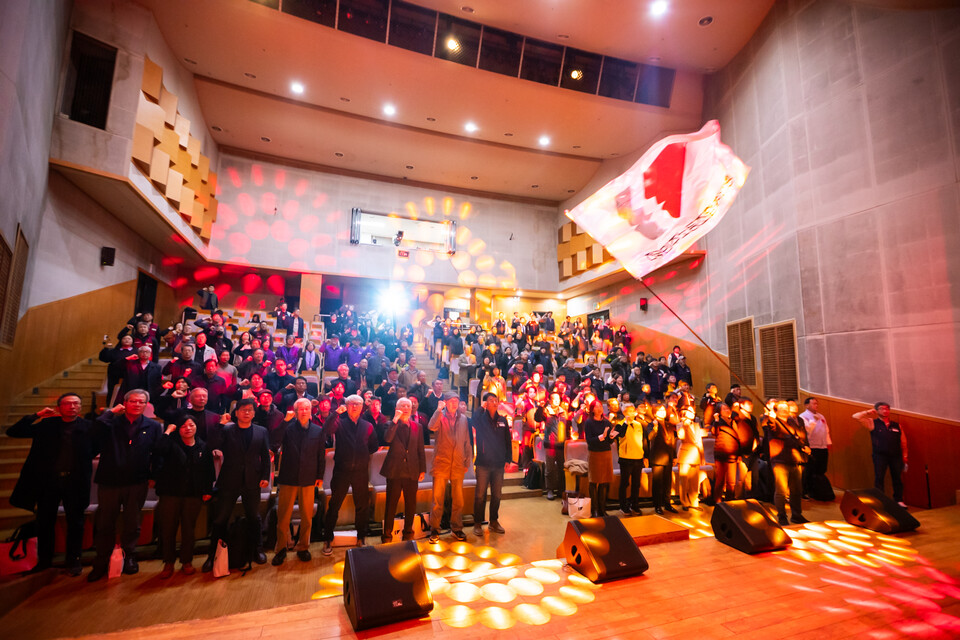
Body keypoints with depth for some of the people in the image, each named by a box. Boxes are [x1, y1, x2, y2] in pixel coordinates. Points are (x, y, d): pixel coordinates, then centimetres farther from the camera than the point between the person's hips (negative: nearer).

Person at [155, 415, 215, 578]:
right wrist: (168, 431, -15)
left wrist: (208, 491, 5)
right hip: (170, 494, -1)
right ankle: (169, 562, 24)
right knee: (168, 529, 5)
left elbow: (209, 471, 9)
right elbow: (160, 450, -26)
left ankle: (187, 562, 24)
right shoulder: (172, 443, -1)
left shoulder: (203, 447, 5)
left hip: (193, 495, 1)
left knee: (189, 529, 9)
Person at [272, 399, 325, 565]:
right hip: (288, 478, -1)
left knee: (307, 516, 10)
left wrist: (320, 476, 4)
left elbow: (321, 455, 6)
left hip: (308, 479, 1)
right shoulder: (287, 427, -1)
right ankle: (281, 549, 25)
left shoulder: (318, 431, 3)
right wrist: (285, 420, -19)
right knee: (283, 515, 6)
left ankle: (303, 547, 27)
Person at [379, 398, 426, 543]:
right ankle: (387, 535, 20)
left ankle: (408, 531, 29)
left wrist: (422, 469, 6)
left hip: (412, 471, 3)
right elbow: (387, 439, -21)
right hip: (394, 471, -2)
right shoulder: (391, 425, 0)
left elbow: (421, 450, 9)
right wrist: (395, 420, -24)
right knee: (391, 504, 4)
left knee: (411, 504, 11)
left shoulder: (417, 426, 7)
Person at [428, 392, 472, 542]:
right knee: (438, 499, 2)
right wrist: (439, 410, -29)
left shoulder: (463, 418, 8)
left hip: (458, 465, 3)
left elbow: (467, 441, 12)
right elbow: (431, 427, -25)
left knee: (458, 500, 10)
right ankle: (434, 529, 16)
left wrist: (467, 461, 9)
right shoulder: (440, 416, -2)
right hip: (441, 464, -3)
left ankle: (457, 529, 25)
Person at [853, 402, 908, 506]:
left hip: (896, 456, 3)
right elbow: (856, 416, -7)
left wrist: (904, 458, 13)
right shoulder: (872, 423, 3)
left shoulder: (897, 425, 11)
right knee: (879, 479, 0)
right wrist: (868, 412, 1)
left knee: (897, 479, 9)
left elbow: (903, 442, 15)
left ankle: (899, 500, 21)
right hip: (880, 456, -3)